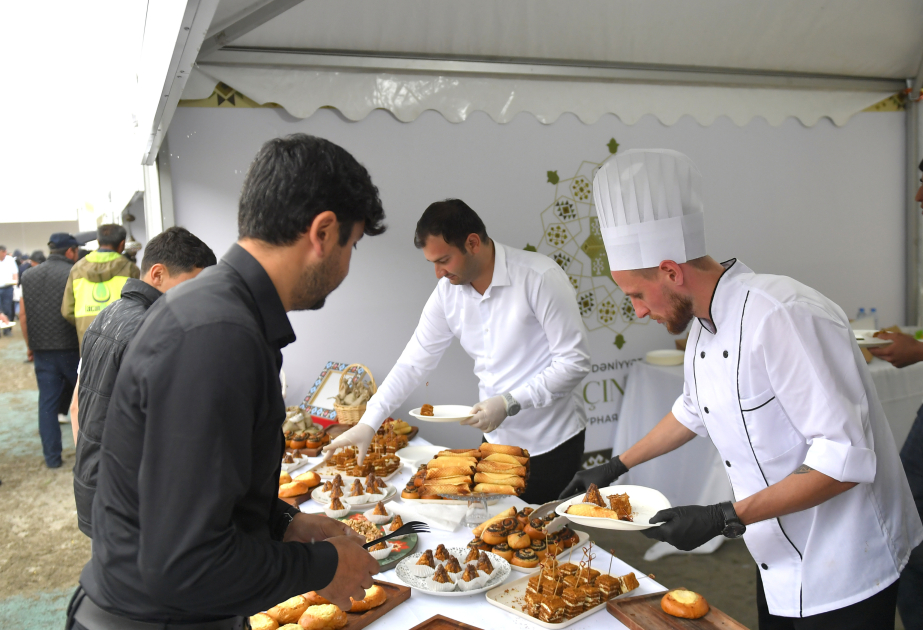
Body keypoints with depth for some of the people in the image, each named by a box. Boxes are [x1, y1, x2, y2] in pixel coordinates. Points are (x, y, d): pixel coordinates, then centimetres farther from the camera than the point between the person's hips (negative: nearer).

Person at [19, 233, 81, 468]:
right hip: (71, 349, -4)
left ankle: (52, 457, 10)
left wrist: (30, 345, 17)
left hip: (42, 351, 4)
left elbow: (23, 315, 8)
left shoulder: (28, 275, 7)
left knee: (47, 403, 7)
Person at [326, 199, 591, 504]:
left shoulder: (540, 277, -18)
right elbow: (414, 362, 3)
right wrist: (368, 424, -3)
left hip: (552, 443, -5)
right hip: (497, 441, 5)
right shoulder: (447, 292, 0)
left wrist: (509, 403, -22)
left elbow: (575, 362, -17)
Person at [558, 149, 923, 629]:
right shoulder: (704, 326, 1)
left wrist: (724, 519, -29)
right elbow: (694, 410, 19)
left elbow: (845, 459, -29)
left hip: (843, 572, -8)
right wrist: (617, 466, 20)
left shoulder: (781, 317, -28)